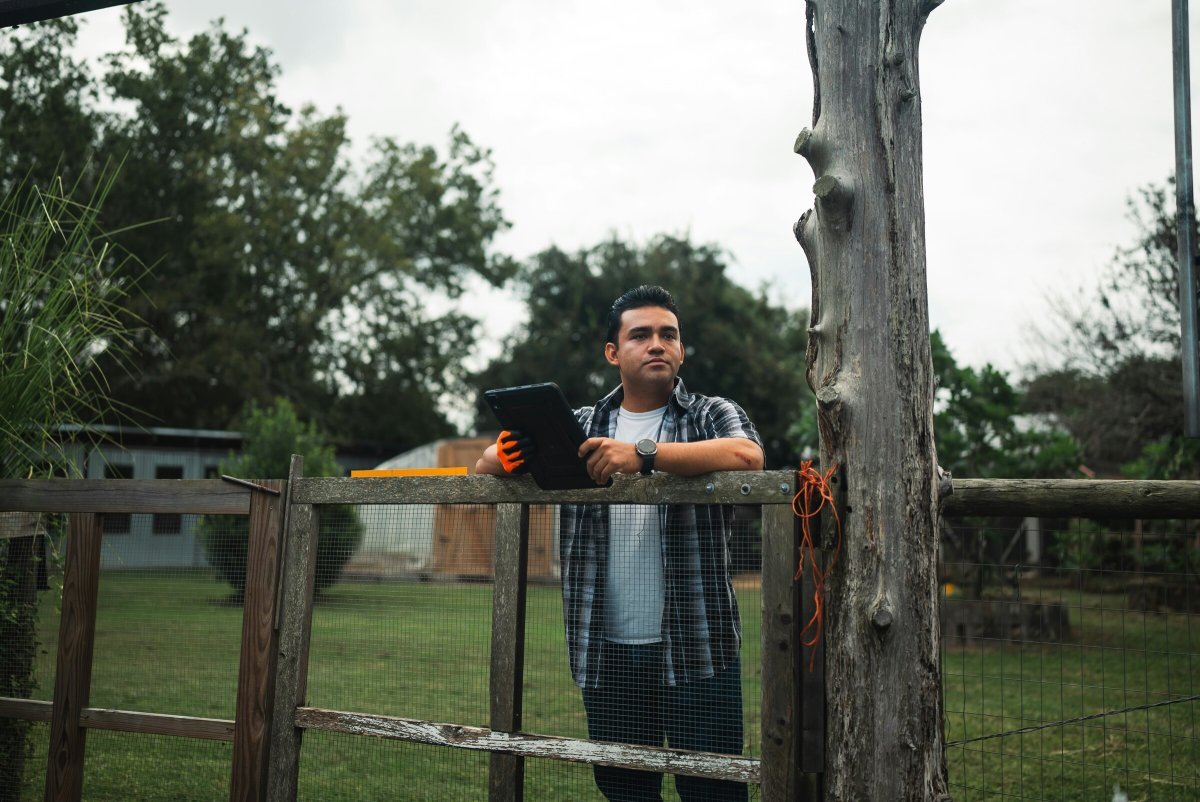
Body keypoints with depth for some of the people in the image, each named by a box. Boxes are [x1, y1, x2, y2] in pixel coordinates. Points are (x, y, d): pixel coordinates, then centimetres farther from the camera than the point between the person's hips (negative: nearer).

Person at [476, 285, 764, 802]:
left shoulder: (711, 416, 2)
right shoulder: (581, 427, 11)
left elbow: (747, 456, -21)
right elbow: (486, 466, 11)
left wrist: (643, 455, -31)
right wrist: (506, 453, -15)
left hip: (695, 647, -3)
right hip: (607, 650, 3)